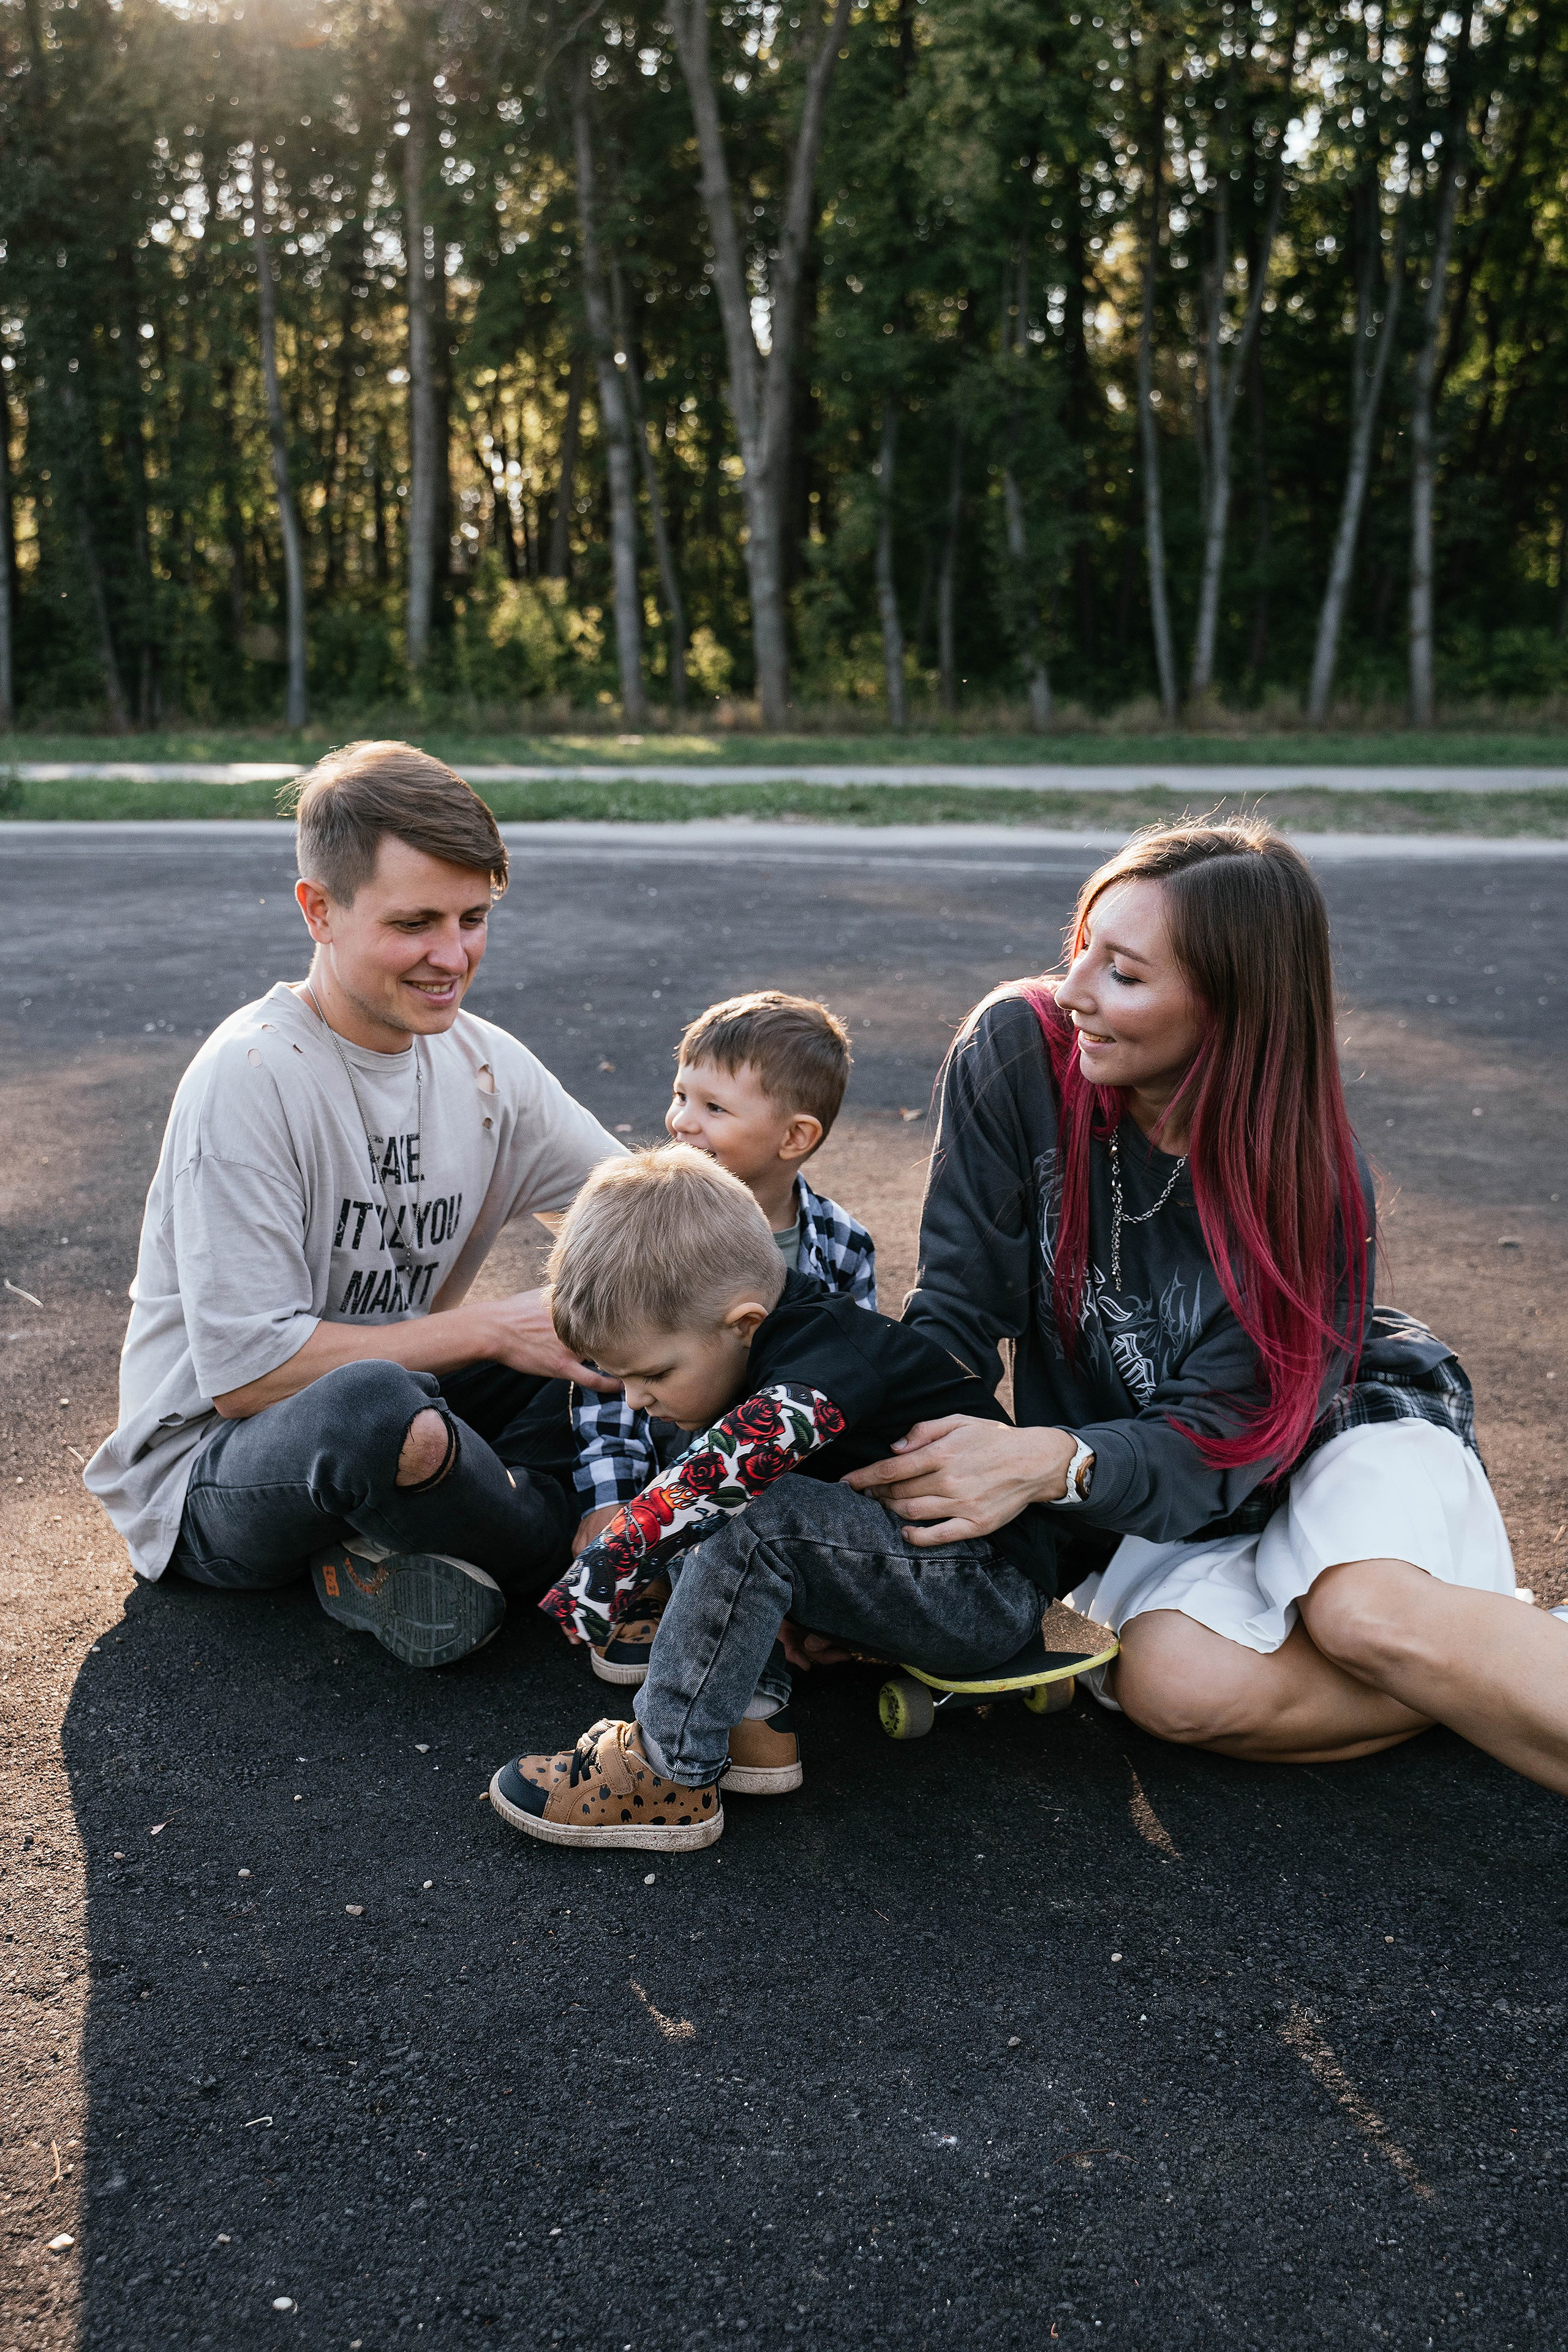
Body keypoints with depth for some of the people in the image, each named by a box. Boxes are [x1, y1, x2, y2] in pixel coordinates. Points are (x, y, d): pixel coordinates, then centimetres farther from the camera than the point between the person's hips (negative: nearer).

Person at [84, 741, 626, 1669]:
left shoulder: (484, 1065, 0)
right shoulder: (249, 1079, -20)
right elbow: (244, 1369, -24)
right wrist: (490, 1328, -21)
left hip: (384, 1438, 7)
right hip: (209, 1475, -7)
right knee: (373, 1405, -40)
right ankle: (561, 1541, -10)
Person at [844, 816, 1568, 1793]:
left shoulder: (1312, 1184, -23)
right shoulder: (1019, 1053, -17)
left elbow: (1220, 1440, -23)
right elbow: (958, 1310, -13)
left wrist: (1057, 1459, -42)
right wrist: (896, 1463, -29)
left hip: (1344, 1429, -2)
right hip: (1165, 1515, 3)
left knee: (1367, 1611, -36)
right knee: (1174, 1681, -29)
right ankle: (1484, 1672, -12)